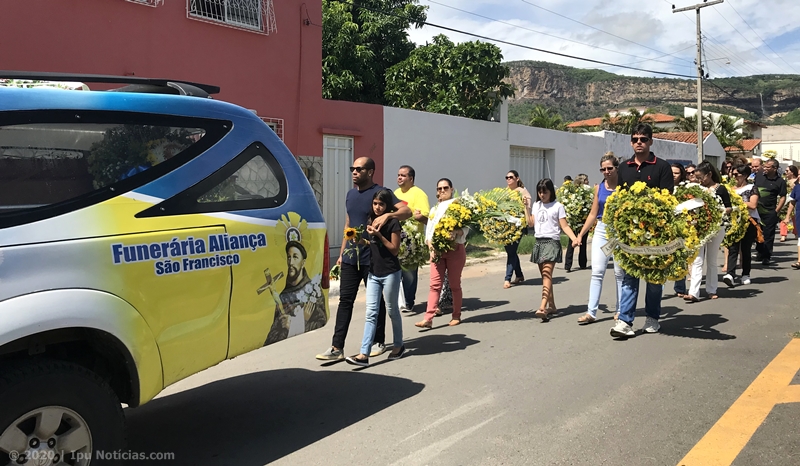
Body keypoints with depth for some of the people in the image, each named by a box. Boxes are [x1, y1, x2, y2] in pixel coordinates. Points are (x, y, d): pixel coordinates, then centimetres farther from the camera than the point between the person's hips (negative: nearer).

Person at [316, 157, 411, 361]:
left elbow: (407, 211, -19)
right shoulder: (351, 194, 13)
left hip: (372, 258, -6)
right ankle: (337, 348, 6)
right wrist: (341, 253, 18)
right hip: (350, 258, 6)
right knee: (345, 300, 4)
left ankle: (379, 343, 22)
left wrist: (388, 215, -38)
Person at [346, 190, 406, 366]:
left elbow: (394, 250, -12)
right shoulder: (370, 221, 9)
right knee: (371, 313, 0)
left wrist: (379, 235, -19)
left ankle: (398, 345, 29)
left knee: (392, 310, 9)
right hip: (373, 273, 6)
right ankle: (364, 354, -5)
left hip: (390, 273, -6)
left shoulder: (393, 223, -10)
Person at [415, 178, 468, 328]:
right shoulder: (434, 209, 17)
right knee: (435, 284, -4)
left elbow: (466, 227, -7)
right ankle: (428, 318, -10)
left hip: (455, 249, -4)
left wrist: (456, 232, -27)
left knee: (454, 284, 5)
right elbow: (428, 231, 11)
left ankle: (456, 316, 18)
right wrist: (431, 247, -6)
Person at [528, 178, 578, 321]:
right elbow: (531, 223, 7)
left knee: (547, 274, -18)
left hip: (552, 242, -6)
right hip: (538, 242, 6)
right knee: (545, 276, 10)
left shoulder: (558, 206, -1)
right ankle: (552, 306, 20)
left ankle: (543, 307, -29)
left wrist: (574, 239, -19)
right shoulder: (536, 205, 14)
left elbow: (564, 226, -5)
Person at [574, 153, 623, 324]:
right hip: (601, 230, 4)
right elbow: (593, 214, 12)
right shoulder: (599, 188, 8)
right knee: (597, 272, 0)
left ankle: (620, 310, 17)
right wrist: (580, 235, 8)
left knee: (619, 272, 6)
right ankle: (591, 312, 0)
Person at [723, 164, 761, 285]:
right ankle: (730, 274, -19)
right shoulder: (732, 189, 13)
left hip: (749, 222, -3)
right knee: (733, 248, -9)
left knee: (746, 248, 5)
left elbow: (753, 205, -13)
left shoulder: (751, 188, -1)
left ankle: (746, 275, 17)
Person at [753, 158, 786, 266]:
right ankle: (760, 253, 26)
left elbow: (782, 197, -1)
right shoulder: (758, 176, 7)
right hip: (756, 211, 4)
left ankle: (766, 257, 8)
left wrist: (776, 211, -9)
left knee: (768, 235, 1)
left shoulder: (780, 181, -3)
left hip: (769, 213, -3)